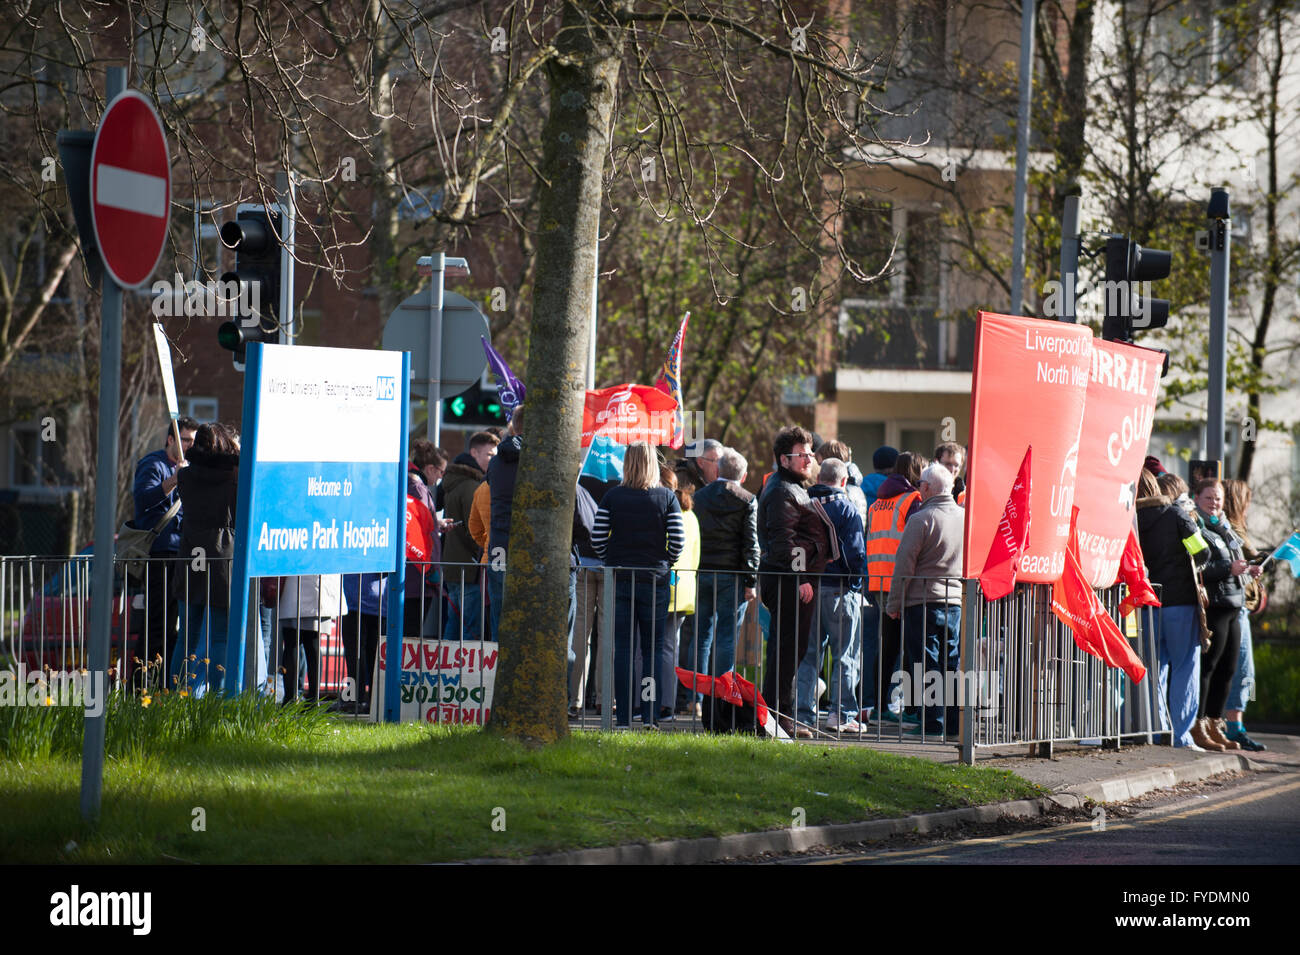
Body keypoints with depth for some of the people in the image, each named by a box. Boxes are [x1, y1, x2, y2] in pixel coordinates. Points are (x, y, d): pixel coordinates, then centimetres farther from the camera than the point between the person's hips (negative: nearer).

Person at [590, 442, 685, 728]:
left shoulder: (612, 497, -1)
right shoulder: (667, 498, -2)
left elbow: (597, 537, -4)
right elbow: (678, 541, -6)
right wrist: (664, 564, 11)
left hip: (619, 579, 0)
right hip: (655, 582, 0)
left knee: (622, 648, 4)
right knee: (653, 649, 6)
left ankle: (624, 717, 1)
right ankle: (650, 715, 1)